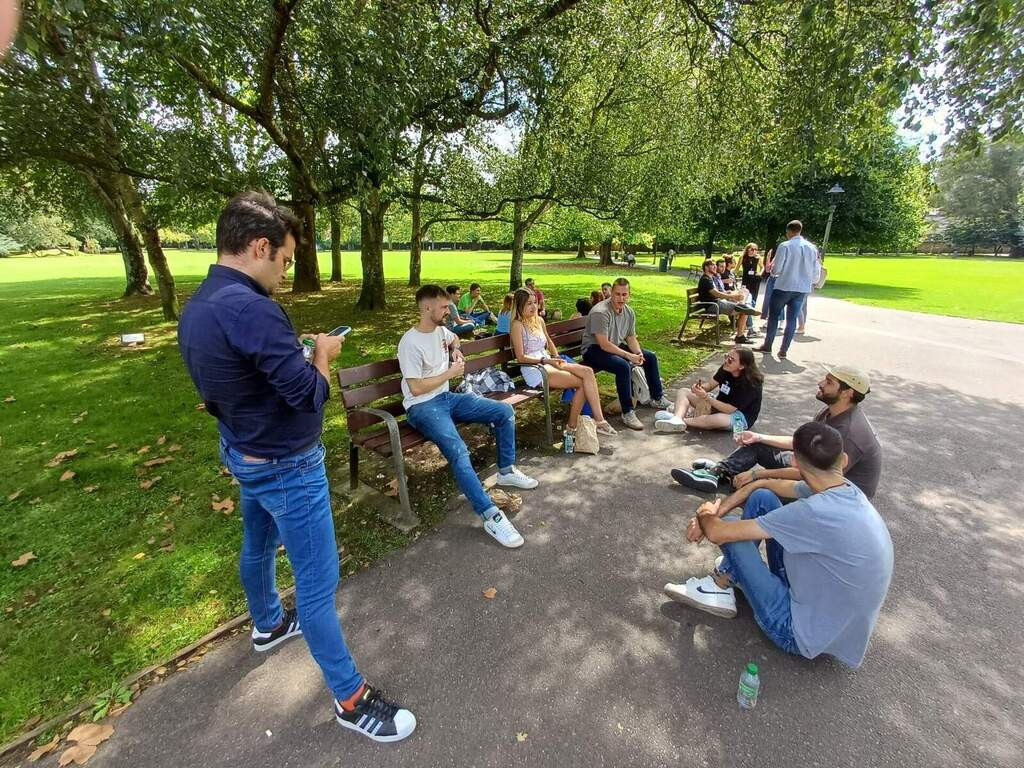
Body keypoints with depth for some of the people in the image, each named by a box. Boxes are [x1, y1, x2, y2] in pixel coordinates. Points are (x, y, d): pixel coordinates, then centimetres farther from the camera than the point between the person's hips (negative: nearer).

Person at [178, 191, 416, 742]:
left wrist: (291, 350, 7)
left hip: (242, 454, 10)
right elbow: (310, 394, -28)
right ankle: (350, 699, 20)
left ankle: (268, 625, 57)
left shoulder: (195, 308, 2)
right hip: (285, 466, -10)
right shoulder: (250, 309, -29)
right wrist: (323, 352, -10)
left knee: (257, 546, 29)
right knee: (318, 580, 2)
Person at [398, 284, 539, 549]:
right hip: (422, 407, -8)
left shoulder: (440, 330, 7)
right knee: (458, 451, -34)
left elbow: (454, 338, 34)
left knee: (505, 411, -1)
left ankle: (506, 471, 15)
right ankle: (490, 516, -30)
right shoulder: (410, 343, -17)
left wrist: (456, 350, 11)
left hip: (447, 397, 9)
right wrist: (450, 373, -14)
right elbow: (416, 388, -21)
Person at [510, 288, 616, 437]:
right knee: (583, 382, -18)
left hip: (548, 363, 7)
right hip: (534, 370, -7)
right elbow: (520, 357, -14)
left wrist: (556, 358, 12)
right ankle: (572, 426, -8)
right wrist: (546, 360, -21)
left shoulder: (539, 320, 16)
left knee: (588, 372, -16)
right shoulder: (518, 325, -8)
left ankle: (598, 420, -17)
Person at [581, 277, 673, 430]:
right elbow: (604, 344, -29)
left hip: (617, 346, 9)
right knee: (624, 366, -34)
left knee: (650, 357, 7)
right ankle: (627, 413, -23)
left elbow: (631, 338, 7)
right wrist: (629, 356, -29)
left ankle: (657, 398, 25)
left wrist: (638, 353, -14)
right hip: (594, 349, -9)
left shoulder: (629, 312, 2)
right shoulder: (600, 312, -25)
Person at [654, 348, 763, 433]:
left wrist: (706, 397, -34)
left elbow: (730, 409, -28)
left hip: (740, 416, -8)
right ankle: (676, 419, -33)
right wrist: (700, 389, -24)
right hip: (720, 405, 8)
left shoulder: (750, 384, -25)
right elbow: (710, 386, -1)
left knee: (716, 419, -44)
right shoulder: (725, 369, -9)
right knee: (683, 392, -4)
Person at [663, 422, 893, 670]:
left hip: (807, 637, -7)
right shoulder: (844, 489, -9)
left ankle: (720, 586, 16)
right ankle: (733, 572, 17)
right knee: (761, 498, -2)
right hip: (824, 597, 7)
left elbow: (718, 533, -27)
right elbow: (767, 486, 5)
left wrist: (705, 516, -4)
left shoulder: (816, 513, -34)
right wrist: (717, 511, -3)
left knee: (730, 533, -11)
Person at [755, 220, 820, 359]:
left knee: (773, 316, 10)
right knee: (792, 319, 7)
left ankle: (767, 346, 16)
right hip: (803, 288, 4)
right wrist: (811, 283, 25)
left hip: (784, 286, -4)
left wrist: (772, 271, 11)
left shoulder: (785, 246, -10)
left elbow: (776, 269, -10)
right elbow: (816, 270, 9)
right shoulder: (812, 247, 6)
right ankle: (784, 350, 8)